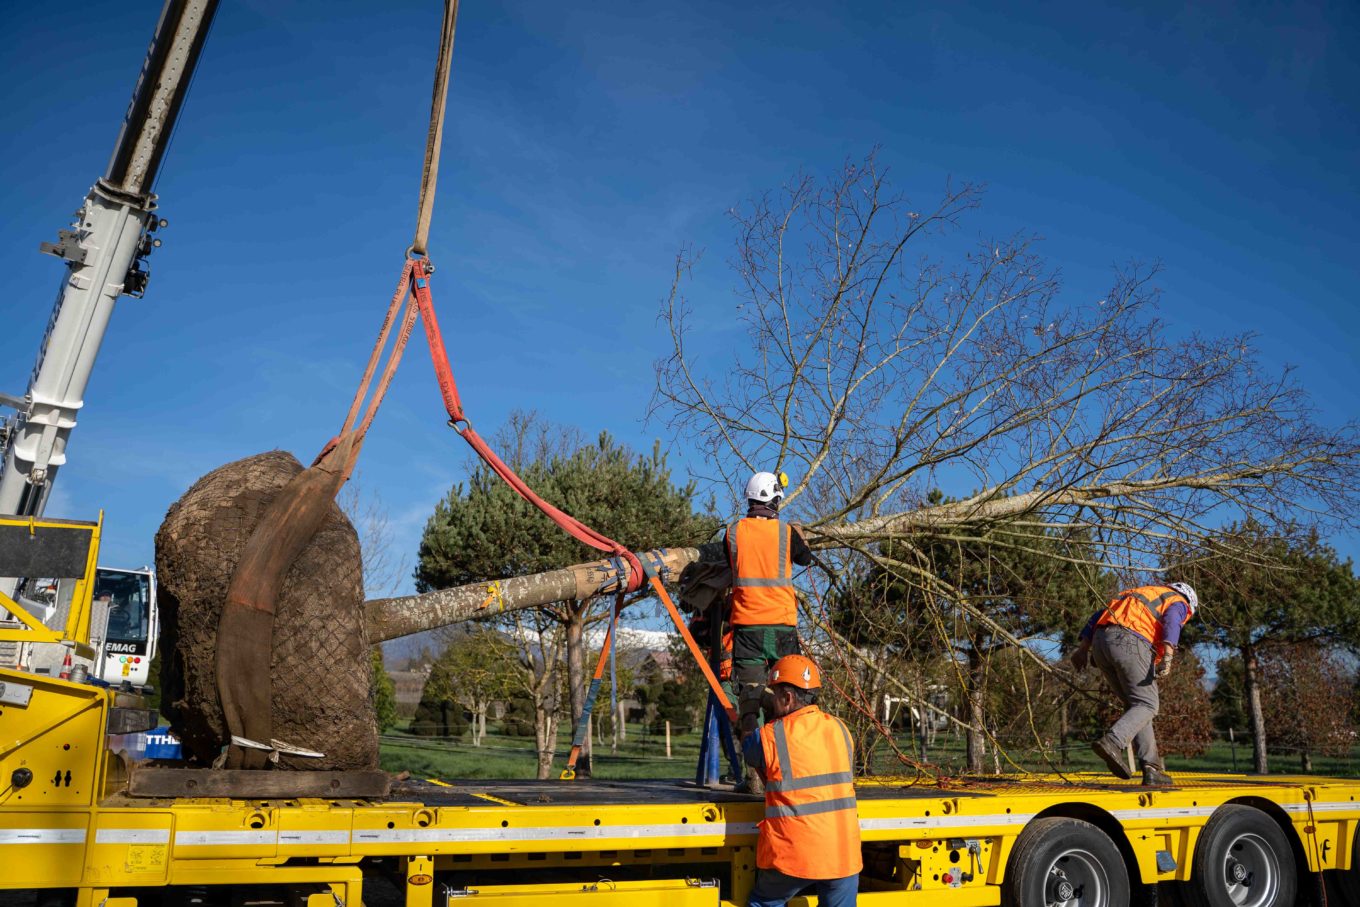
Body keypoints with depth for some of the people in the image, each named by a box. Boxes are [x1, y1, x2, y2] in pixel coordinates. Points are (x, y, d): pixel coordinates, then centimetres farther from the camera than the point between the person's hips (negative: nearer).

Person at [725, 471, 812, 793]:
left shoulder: (733, 532, 0)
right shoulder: (786, 532, -3)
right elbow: (806, 560, 17)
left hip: (746, 625, 0)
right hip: (782, 625, 0)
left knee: (750, 700, 2)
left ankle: (755, 775, 0)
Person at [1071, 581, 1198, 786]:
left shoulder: (1139, 594, 37)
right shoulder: (1178, 603, 19)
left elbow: (1100, 615, 26)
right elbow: (1171, 622, -7)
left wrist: (1083, 648, 20)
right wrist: (1168, 655, -21)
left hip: (1100, 642, 7)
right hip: (1130, 642, -7)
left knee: (1134, 704, 13)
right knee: (1146, 704, -1)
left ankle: (1151, 769, 8)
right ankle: (1112, 742, -25)